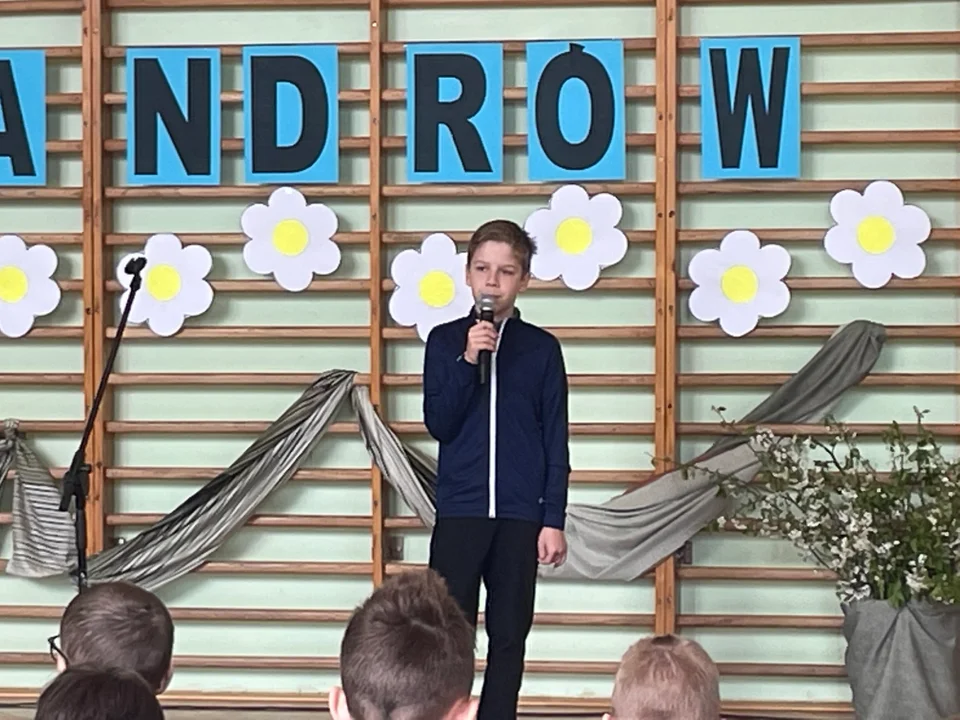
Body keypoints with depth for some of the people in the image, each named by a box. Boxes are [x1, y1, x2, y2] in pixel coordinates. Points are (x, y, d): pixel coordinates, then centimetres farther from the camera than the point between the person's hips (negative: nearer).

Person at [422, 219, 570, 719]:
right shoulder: (444, 340, 4)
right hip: (459, 508, 0)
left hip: (520, 514, 0)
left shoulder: (541, 347, 4)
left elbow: (556, 441, 3)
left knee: (509, 634, 6)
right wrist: (468, 361, -14)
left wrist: (554, 519, -2)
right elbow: (438, 424, -4)